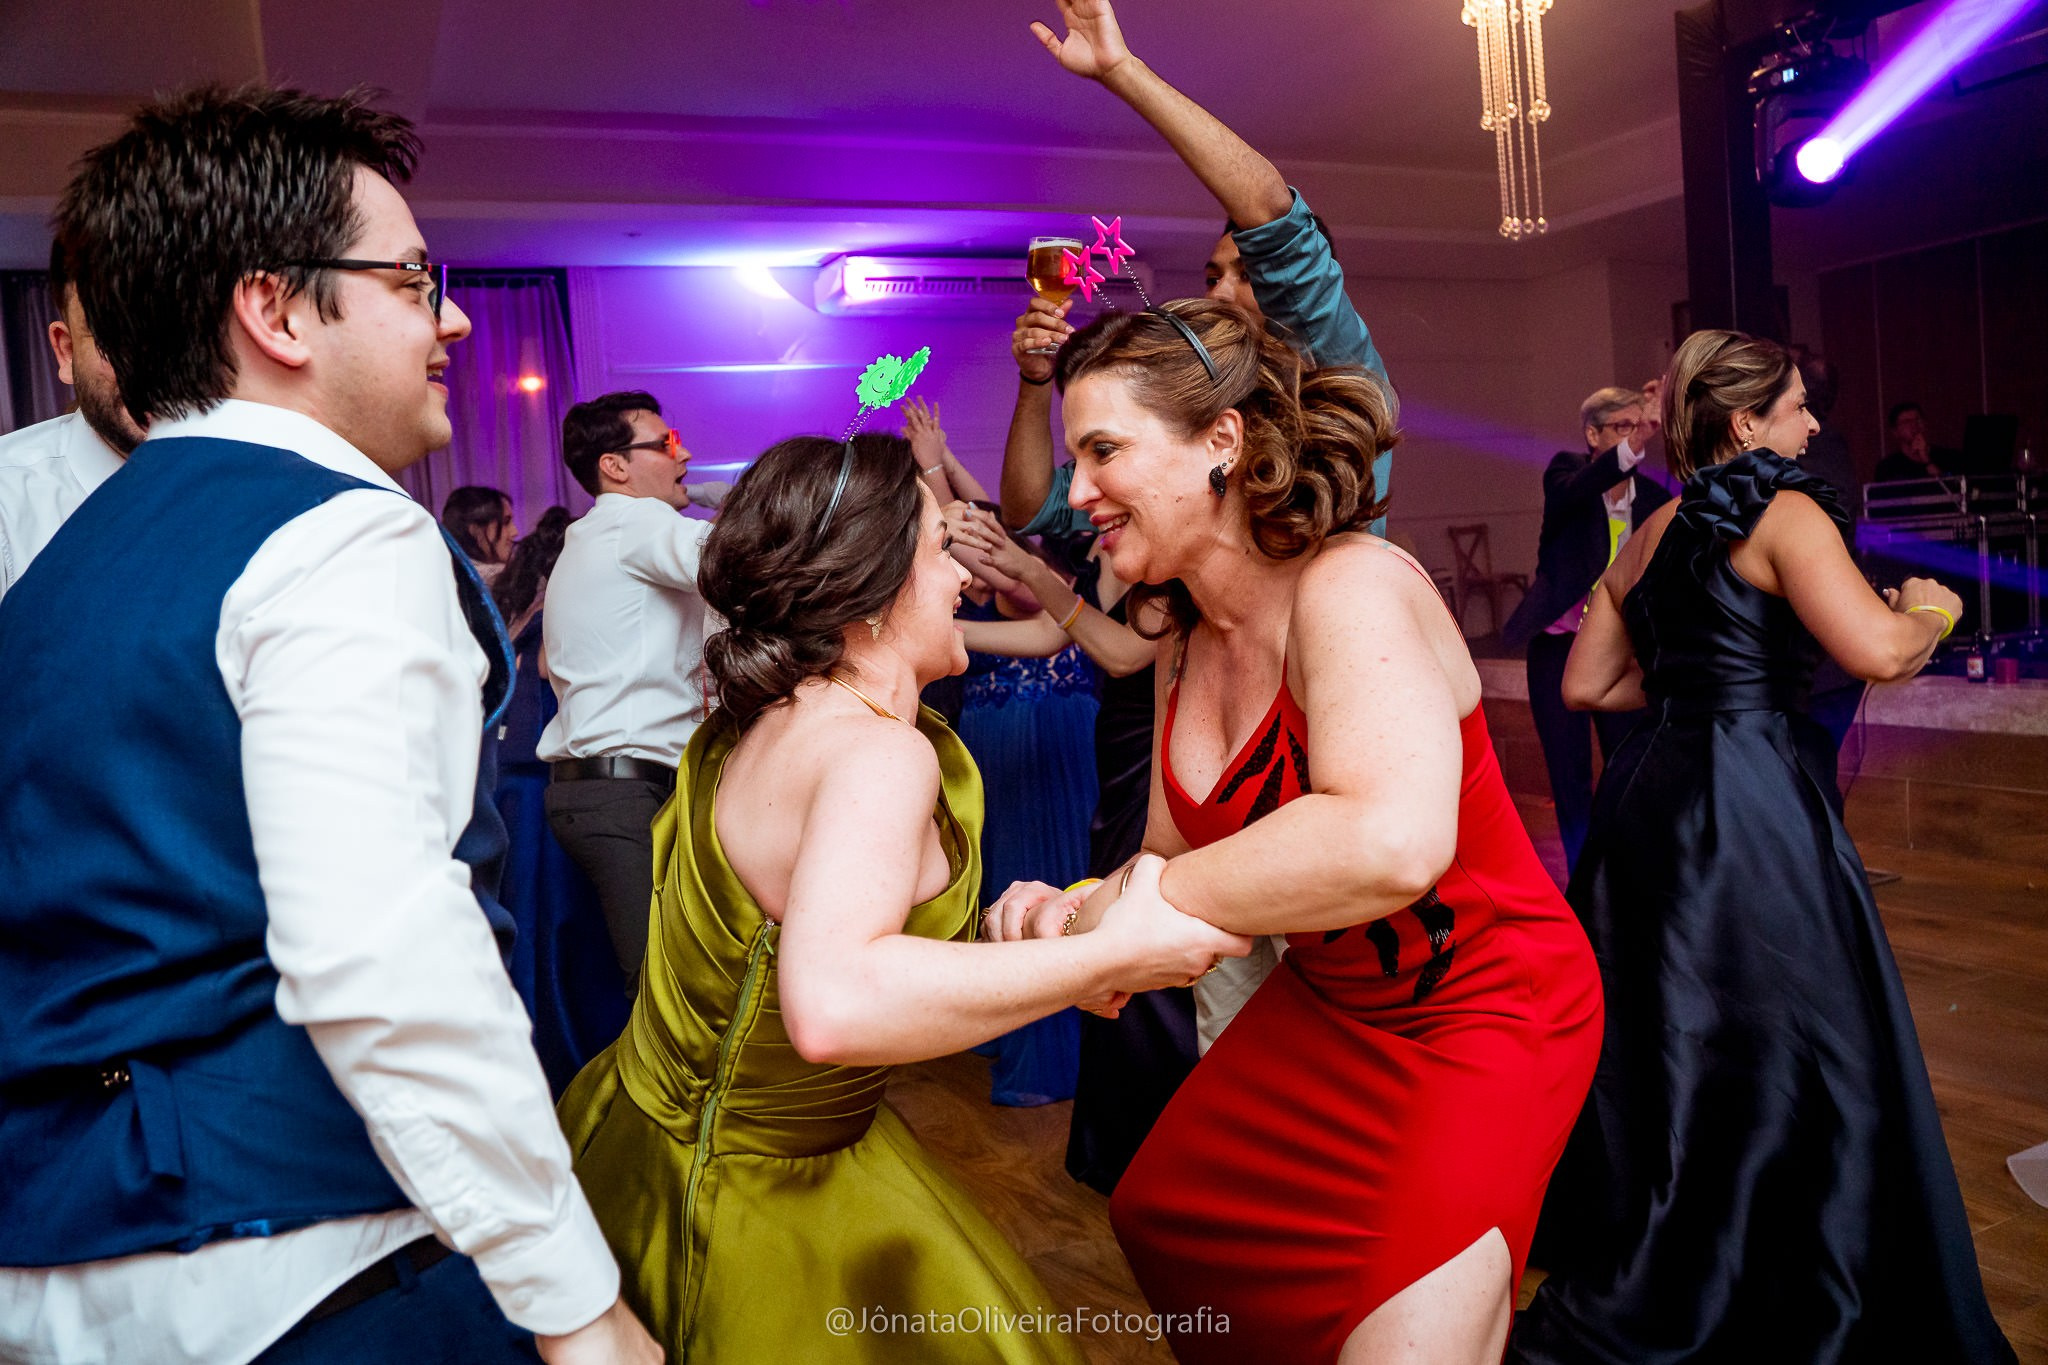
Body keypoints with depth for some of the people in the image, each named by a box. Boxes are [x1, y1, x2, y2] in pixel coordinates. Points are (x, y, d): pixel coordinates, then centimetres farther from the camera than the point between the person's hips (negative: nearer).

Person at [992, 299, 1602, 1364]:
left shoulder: (1350, 588, -27)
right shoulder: (1185, 644, -1)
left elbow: (1392, 843, -45)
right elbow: (1175, 856, 1)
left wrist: (1145, 901, -34)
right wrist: (1080, 908, -21)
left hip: (1482, 1011, -8)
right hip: (1329, 1000, 8)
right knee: (1163, 1214, 21)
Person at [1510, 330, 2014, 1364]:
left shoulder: (1650, 535, 15)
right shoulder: (1785, 513, -7)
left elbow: (1585, 685, 16)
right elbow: (1876, 652, -21)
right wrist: (1930, 610, 0)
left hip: (1649, 791, 8)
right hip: (1748, 804, -8)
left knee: (1660, 1046, 20)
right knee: (1783, 1056, 3)